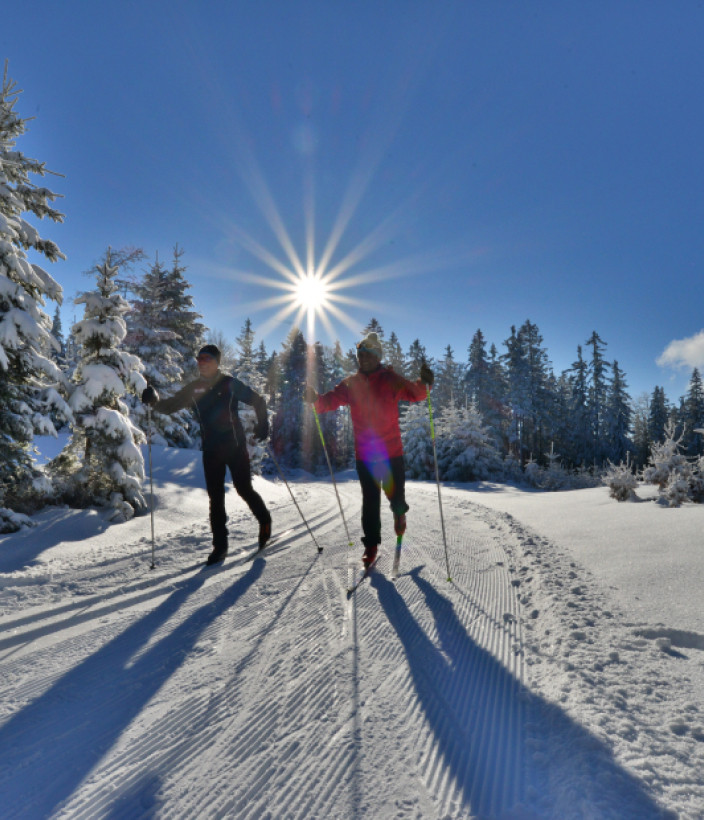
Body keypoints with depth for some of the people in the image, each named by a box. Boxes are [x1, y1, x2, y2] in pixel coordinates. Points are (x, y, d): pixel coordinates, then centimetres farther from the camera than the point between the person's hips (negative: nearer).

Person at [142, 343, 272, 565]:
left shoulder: (230, 384, -3)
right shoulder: (193, 389, 6)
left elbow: (258, 400, 3)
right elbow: (170, 406, 8)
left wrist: (262, 423, -11)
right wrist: (154, 401, -13)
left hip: (235, 447, -3)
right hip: (211, 451, 3)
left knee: (244, 490, 1)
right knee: (215, 497, 3)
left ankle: (265, 521, 29)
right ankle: (220, 545, 12)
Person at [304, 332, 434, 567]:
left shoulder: (390, 380, -3)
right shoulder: (351, 383, 4)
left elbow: (414, 393, -14)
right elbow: (331, 400, -4)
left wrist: (423, 384, -36)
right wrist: (315, 399, -25)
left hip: (391, 452, -1)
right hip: (364, 453, 2)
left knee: (395, 494, 7)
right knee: (370, 500, 5)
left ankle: (399, 512, 43)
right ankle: (371, 544, 18)